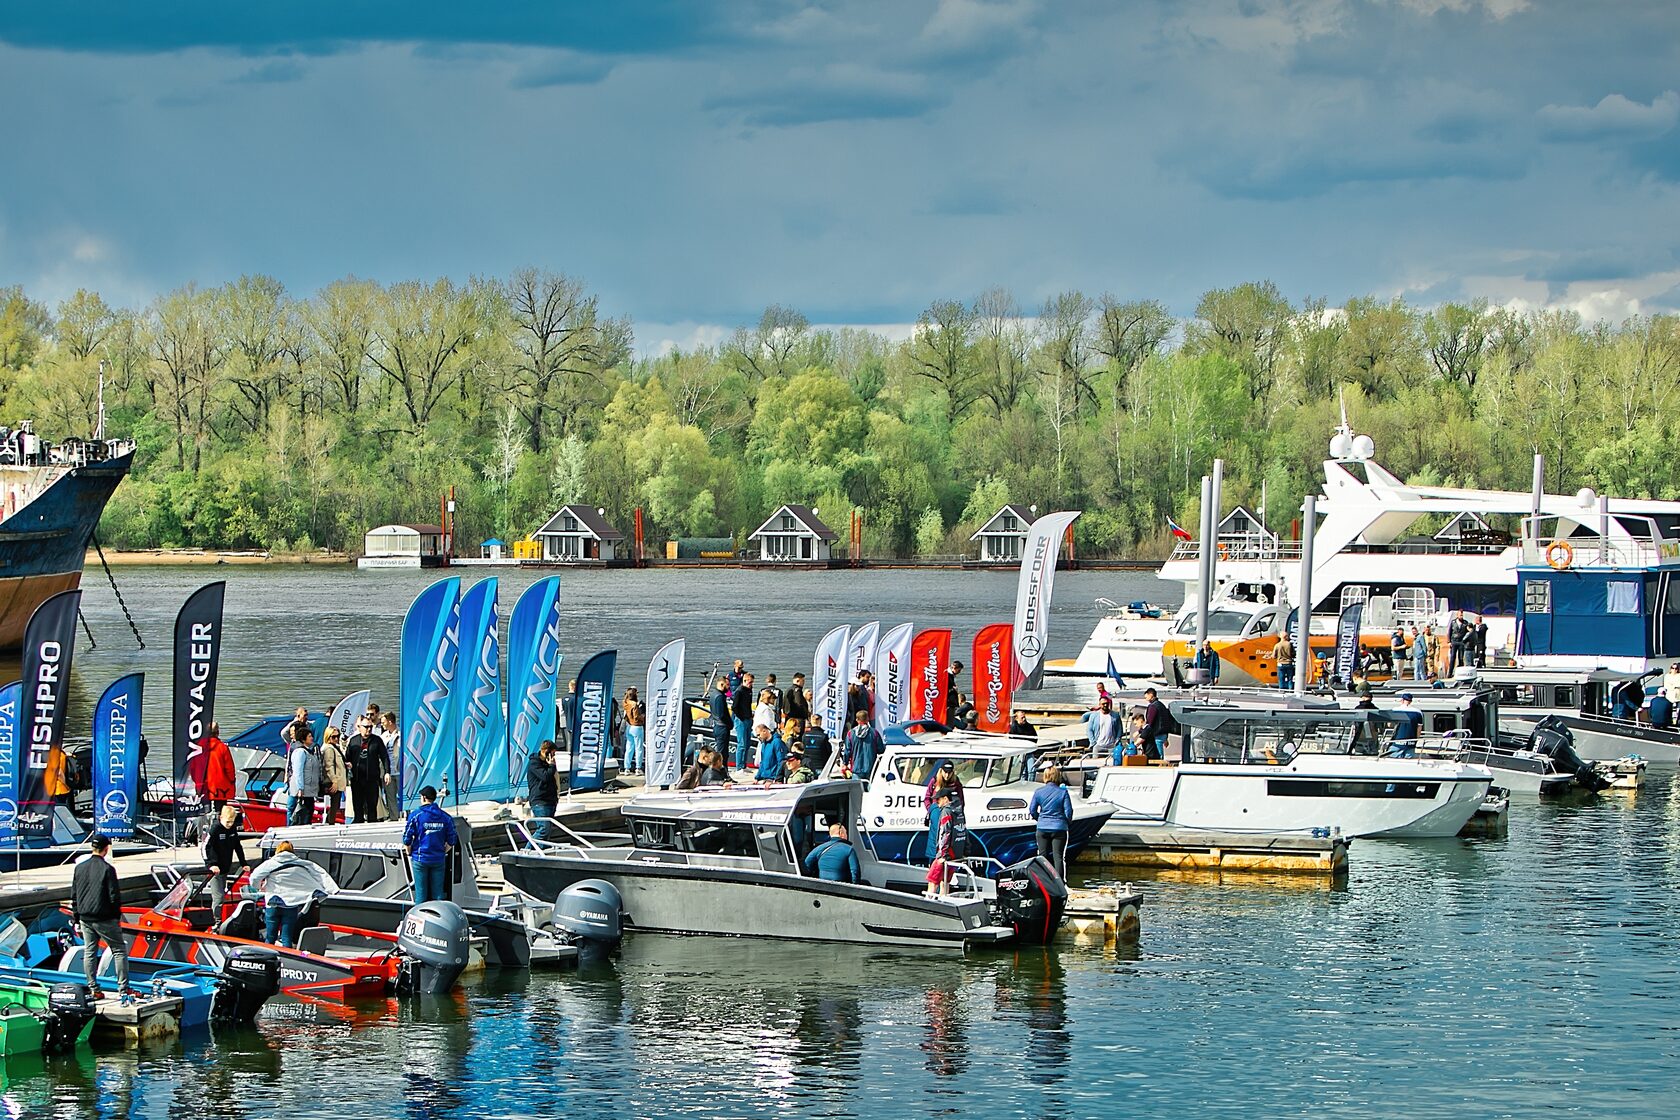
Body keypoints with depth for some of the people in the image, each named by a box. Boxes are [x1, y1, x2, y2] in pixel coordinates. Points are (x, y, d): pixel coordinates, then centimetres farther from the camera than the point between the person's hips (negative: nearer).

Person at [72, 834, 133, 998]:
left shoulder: (79, 868, 4)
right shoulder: (107, 869, -13)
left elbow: (74, 896, 9)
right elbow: (114, 896, -12)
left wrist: (76, 918, 16)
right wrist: (117, 916, 2)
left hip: (85, 919, 5)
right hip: (104, 919, -5)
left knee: (89, 952, 13)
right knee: (119, 950, 3)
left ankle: (93, 988, 12)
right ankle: (123, 988, -2)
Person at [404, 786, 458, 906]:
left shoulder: (416, 815, -7)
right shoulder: (445, 817, 2)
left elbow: (407, 839, -6)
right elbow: (452, 841, 3)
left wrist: (409, 854, 9)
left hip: (420, 859, -2)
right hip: (439, 860, 2)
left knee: (420, 893, 3)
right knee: (438, 893, 7)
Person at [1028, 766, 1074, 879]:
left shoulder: (1038, 792, 0)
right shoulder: (1063, 792, -7)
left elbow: (1032, 810, 3)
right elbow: (1068, 811, -7)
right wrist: (1069, 823, 12)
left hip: (1042, 828, 2)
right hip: (1059, 828, -2)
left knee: (1043, 856, 10)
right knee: (1058, 856, 0)